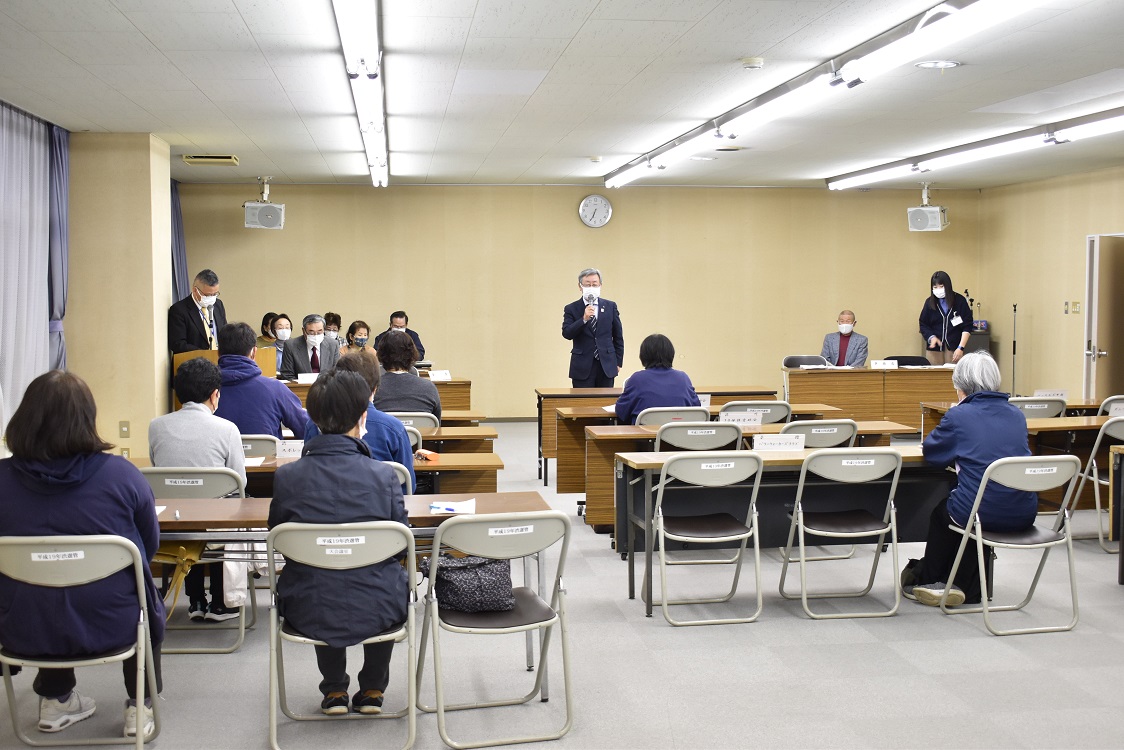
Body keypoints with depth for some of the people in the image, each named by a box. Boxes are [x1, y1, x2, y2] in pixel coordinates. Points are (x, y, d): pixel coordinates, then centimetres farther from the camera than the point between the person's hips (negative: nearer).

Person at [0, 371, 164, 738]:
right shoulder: (121, 474, -16)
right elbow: (150, 546, 0)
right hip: (112, 627, -2)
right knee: (148, 603, 32)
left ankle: (56, 699, 43)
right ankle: (141, 705, 33)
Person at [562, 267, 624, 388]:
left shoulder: (610, 306, 8)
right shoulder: (571, 309, 3)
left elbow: (618, 337, 11)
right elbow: (566, 334, -10)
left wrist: (618, 362, 7)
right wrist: (584, 319, -21)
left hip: (606, 366, 2)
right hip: (582, 367, -2)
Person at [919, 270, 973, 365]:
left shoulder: (960, 301, -1)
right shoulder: (930, 302, 4)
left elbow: (967, 326, -1)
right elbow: (923, 324, 10)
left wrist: (961, 347, -10)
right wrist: (931, 337, -10)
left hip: (954, 349, -1)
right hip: (934, 348, 1)